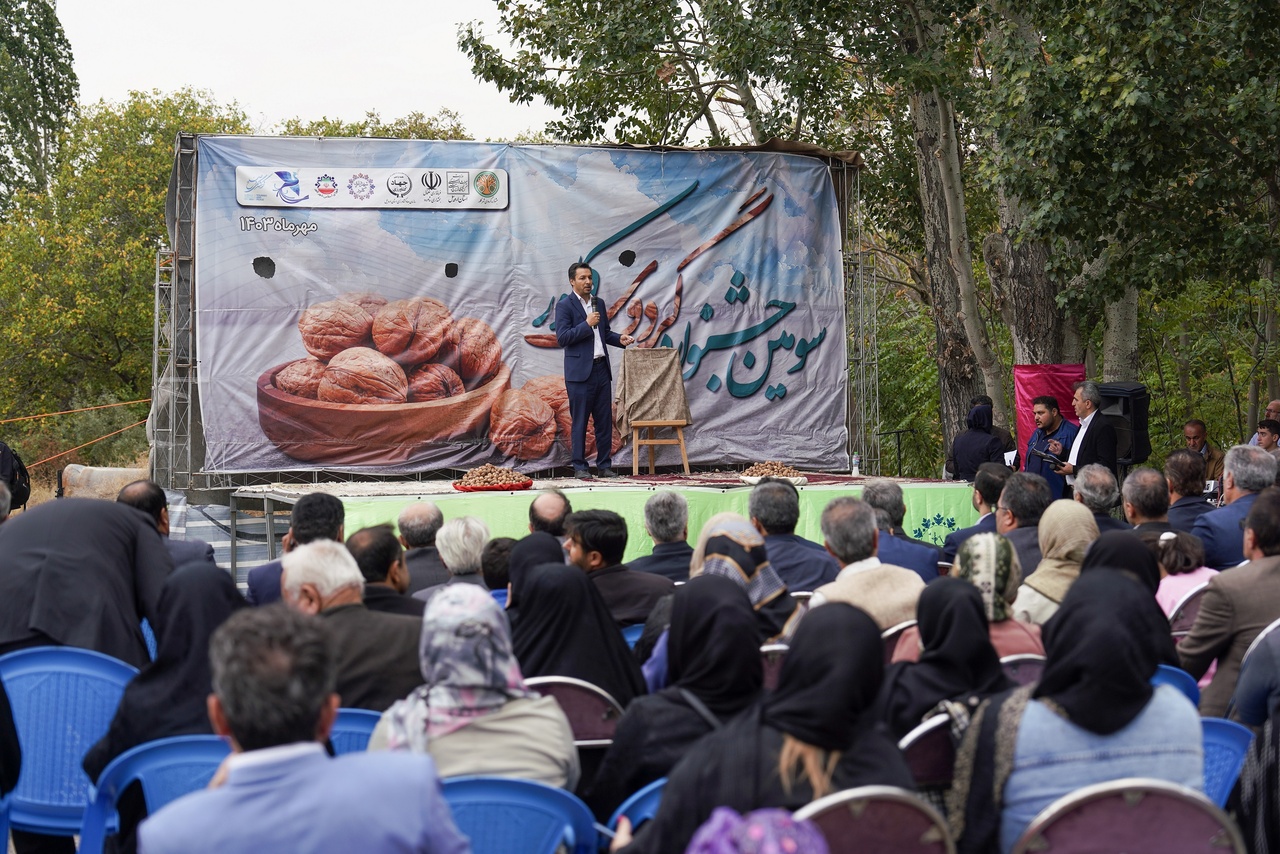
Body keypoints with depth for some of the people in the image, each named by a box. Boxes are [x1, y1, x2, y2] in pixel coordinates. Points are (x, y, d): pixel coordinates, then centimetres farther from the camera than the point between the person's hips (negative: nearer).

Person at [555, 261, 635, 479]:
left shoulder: (599, 303, 15)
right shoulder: (565, 305, -5)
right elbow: (562, 338, -12)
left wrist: (619, 339, 6)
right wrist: (587, 324, -17)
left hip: (601, 369, 6)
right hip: (580, 371, -6)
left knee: (605, 420, 7)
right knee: (579, 422, -1)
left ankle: (604, 465, 13)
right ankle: (580, 467, 4)